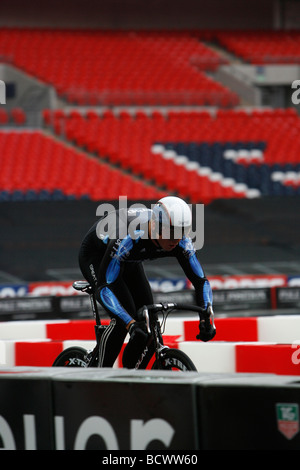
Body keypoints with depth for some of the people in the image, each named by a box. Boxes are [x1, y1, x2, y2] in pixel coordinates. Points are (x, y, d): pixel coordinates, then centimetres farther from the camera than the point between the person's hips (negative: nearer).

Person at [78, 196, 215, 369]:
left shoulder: (181, 243, -28)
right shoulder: (128, 238, -43)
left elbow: (200, 281, -18)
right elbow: (104, 288, -43)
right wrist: (130, 324, -52)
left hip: (130, 262, 6)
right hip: (96, 256, -6)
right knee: (123, 317, -25)